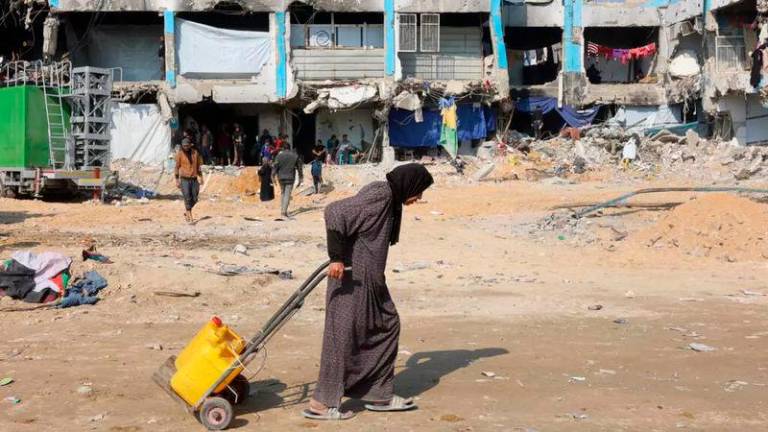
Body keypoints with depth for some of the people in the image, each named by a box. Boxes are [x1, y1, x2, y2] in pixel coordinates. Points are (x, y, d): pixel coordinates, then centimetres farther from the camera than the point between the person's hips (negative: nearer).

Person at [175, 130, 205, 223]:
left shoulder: (195, 152, 6)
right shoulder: (180, 153, -4)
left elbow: (198, 166, 15)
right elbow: (177, 167, -1)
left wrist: (200, 178, 13)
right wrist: (177, 180, -4)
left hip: (194, 179, 4)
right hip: (184, 179, -4)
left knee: (194, 199, 6)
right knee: (188, 198, -6)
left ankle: (186, 213, 28)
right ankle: (190, 216, 0)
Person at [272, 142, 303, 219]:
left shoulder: (279, 155, -1)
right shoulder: (295, 156, 3)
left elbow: (275, 166, -8)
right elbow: (300, 168, 7)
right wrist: (300, 180, 13)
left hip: (281, 177, 1)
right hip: (290, 178, -1)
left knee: (282, 193, 19)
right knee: (287, 195, -3)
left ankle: (282, 211, 20)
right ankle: (284, 213, -10)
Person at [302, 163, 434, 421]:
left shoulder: (390, 199, 13)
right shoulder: (379, 196, -18)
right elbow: (335, 211, -27)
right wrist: (337, 257, -26)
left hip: (369, 278, 10)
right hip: (352, 275, -10)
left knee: (387, 324, 15)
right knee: (344, 333, -4)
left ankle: (379, 395, 23)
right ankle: (322, 403, 5)